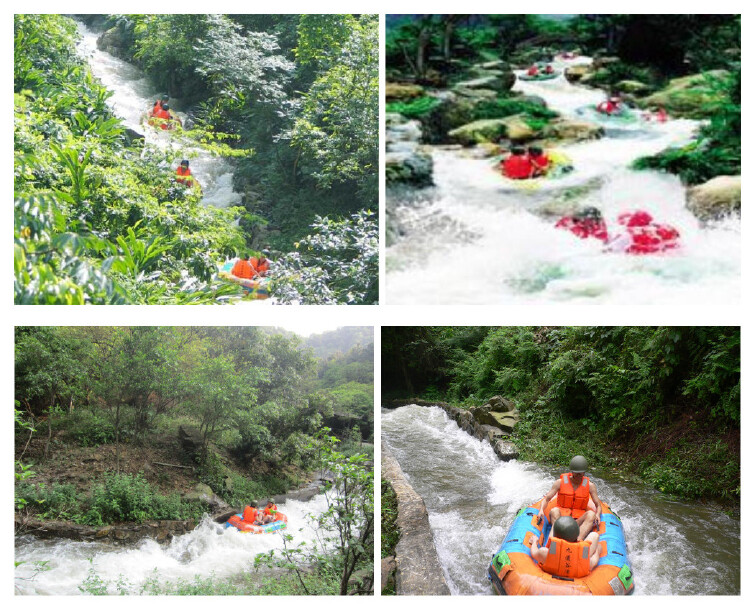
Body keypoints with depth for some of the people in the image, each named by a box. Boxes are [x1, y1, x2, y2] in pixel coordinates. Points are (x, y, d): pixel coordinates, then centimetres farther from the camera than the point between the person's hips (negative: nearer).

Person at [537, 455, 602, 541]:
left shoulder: (590, 485, 4)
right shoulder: (560, 482, 1)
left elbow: (598, 506, 6)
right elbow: (546, 499, 1)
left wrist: (597, 514, -17)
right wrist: (541, 510, -19)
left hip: (578, 520, 1)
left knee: (591, 514, -30)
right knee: (554, 511, -32)